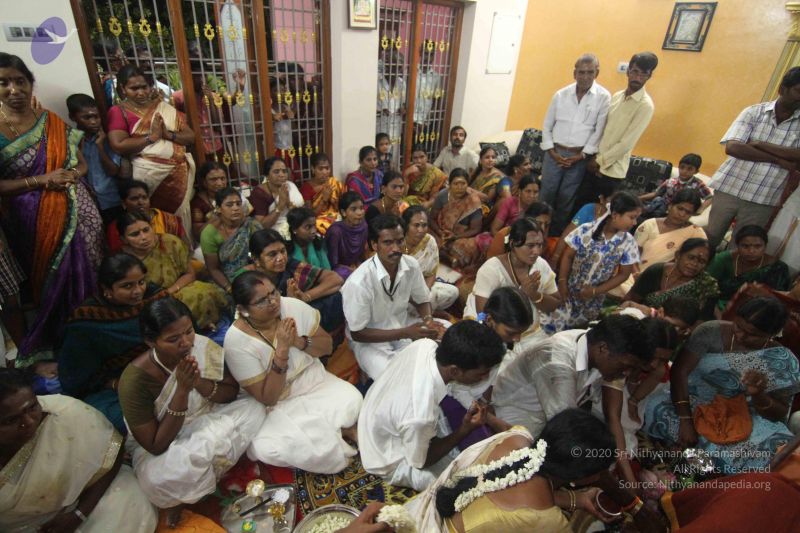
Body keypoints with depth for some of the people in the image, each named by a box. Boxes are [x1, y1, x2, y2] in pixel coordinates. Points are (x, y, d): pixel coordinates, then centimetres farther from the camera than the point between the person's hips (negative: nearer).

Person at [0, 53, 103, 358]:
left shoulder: (53, 122, 5)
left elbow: (82, 163, 11)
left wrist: (72, 175, -10)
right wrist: (41, 180, -19)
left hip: (77, 211, 3)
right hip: (34, 219, -3)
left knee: (86, 273, 10)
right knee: (52, 280, 7)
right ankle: (59, 336, 27)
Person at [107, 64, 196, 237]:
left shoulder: (164, 107, 12)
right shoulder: (118, 111, 2)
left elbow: (190, 136, 7)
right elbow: (118, 145, -11)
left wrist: (168, 134, -10)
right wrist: (151, 137, -12)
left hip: (179, 170, 3)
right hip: (149, 173, -3)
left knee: (180, 212, 7)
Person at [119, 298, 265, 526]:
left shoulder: (202, 346, -20)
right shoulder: (135, 380, -28)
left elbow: (232, 392, -9)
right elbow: (156, 446, -24)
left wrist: (199, 383, -30)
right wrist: (182, 390, -35)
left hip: (205, 421, 5)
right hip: (162, 446, -4)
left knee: (253, 409, -20)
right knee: (160, 480, -36)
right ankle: (177, 498, 2)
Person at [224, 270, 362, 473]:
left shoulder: (293, 306, -12)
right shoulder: (236, 340, -20)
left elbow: (327, 345, -3)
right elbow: (267, 398, -19)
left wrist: (299, 342, -24)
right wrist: (282, 350, -30)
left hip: (313, 380, 2)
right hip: (278, 404, -1)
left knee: (352, 400, -25)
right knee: (265, 448, -29)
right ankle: (340, 430, -8)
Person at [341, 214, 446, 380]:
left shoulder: (411, 265, -14)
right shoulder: (358, 282, -30)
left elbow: (422, 300, 5)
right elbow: (357, 333, -20)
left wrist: (429, 321, -18)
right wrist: (405, 333, -26)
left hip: (402, 325, 6)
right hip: (369, 340, -5)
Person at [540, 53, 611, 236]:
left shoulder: (604, 97, -4)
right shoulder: (561, 94, 2)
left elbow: (599, 131, -4)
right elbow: (547, 126, 5)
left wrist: (582, 155, -9)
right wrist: (552, 152, -4)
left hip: (580, 156, -1)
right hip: (554, 153, 2)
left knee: (567, 198, 5)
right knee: (547, 193, 3)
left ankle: (557, 234, 19)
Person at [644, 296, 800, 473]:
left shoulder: (784, 362, -8)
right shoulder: (711, 332, -13)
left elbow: (779, 415, -3)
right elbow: (679, 371, -19)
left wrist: (758, 395, -27)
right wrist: (685, 420, -26)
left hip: (744, 420, 2)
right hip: (693, 405, -1)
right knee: (657, 409, -33)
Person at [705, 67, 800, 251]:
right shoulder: (754, 112, 0)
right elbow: (732, 148, -13)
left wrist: (760, 144, -14)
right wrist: (778, 160, -13)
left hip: (763, 200, 2)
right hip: (729, 189, -1)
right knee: (708, 239, 6)